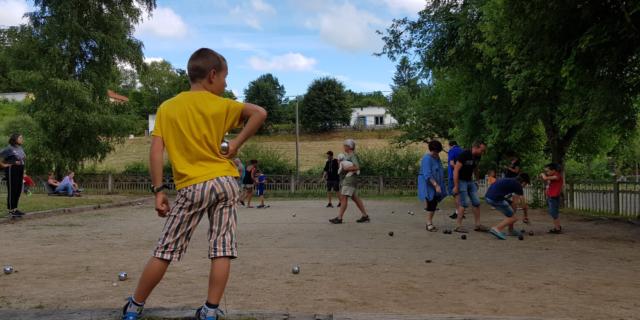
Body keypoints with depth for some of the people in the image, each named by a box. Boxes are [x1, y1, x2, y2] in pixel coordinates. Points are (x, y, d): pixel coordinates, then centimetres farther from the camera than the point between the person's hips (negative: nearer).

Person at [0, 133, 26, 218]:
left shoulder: (21, 148, 12)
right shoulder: (9, 148, -12)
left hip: (20, 170, 8)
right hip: (12, 170, -8)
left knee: (18, 190, 10)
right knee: (12, 190, -4)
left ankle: (15, 208, 20)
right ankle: (11, 211, 0)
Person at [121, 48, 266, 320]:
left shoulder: (166, 108, 7)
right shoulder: (220, 105, 4)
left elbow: (156, 151, -1)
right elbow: (260, 113, -6)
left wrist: (158, 190, 0)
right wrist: (236, 144, -1)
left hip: (192, 188, 1)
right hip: (224, 182, 0)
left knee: (165, 251, 7)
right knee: (222, 249, 4)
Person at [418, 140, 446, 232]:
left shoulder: (437, 157, 10)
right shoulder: (427, 158, -18)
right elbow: (427, 175, -26)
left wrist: (439, 185, 19)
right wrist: (436, 185, -30)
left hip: (436, 185, 9)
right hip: (428, 184, -8)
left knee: (434, 204, 8)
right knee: (431, 204, -9)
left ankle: (429, 223, 16)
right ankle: (429, 224, -4)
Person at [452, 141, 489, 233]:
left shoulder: (477, 157, 2)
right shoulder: (464, 155, -21)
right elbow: (456, 170, -22)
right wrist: (456, 186, -23)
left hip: (470, 181, 8)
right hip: (460, 180, -8)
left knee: (476, 202, 4)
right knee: (465, 203, -12)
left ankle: (478, 224, 11)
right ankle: (458, 225, -4)